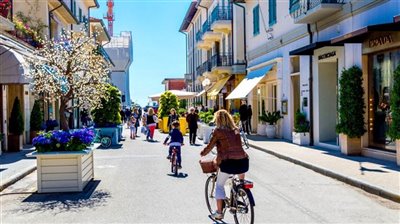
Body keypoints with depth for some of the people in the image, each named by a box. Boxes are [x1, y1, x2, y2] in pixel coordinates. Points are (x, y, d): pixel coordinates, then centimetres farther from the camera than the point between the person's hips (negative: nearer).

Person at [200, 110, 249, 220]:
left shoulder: (218, 131, -1)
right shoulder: (236, 130, 14)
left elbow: (210, 146, 3)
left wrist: (202, 153, 22)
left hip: (228, 162, -5)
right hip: (243, 161, 5)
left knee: (219, 186, 14)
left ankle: (219, 212, 16)